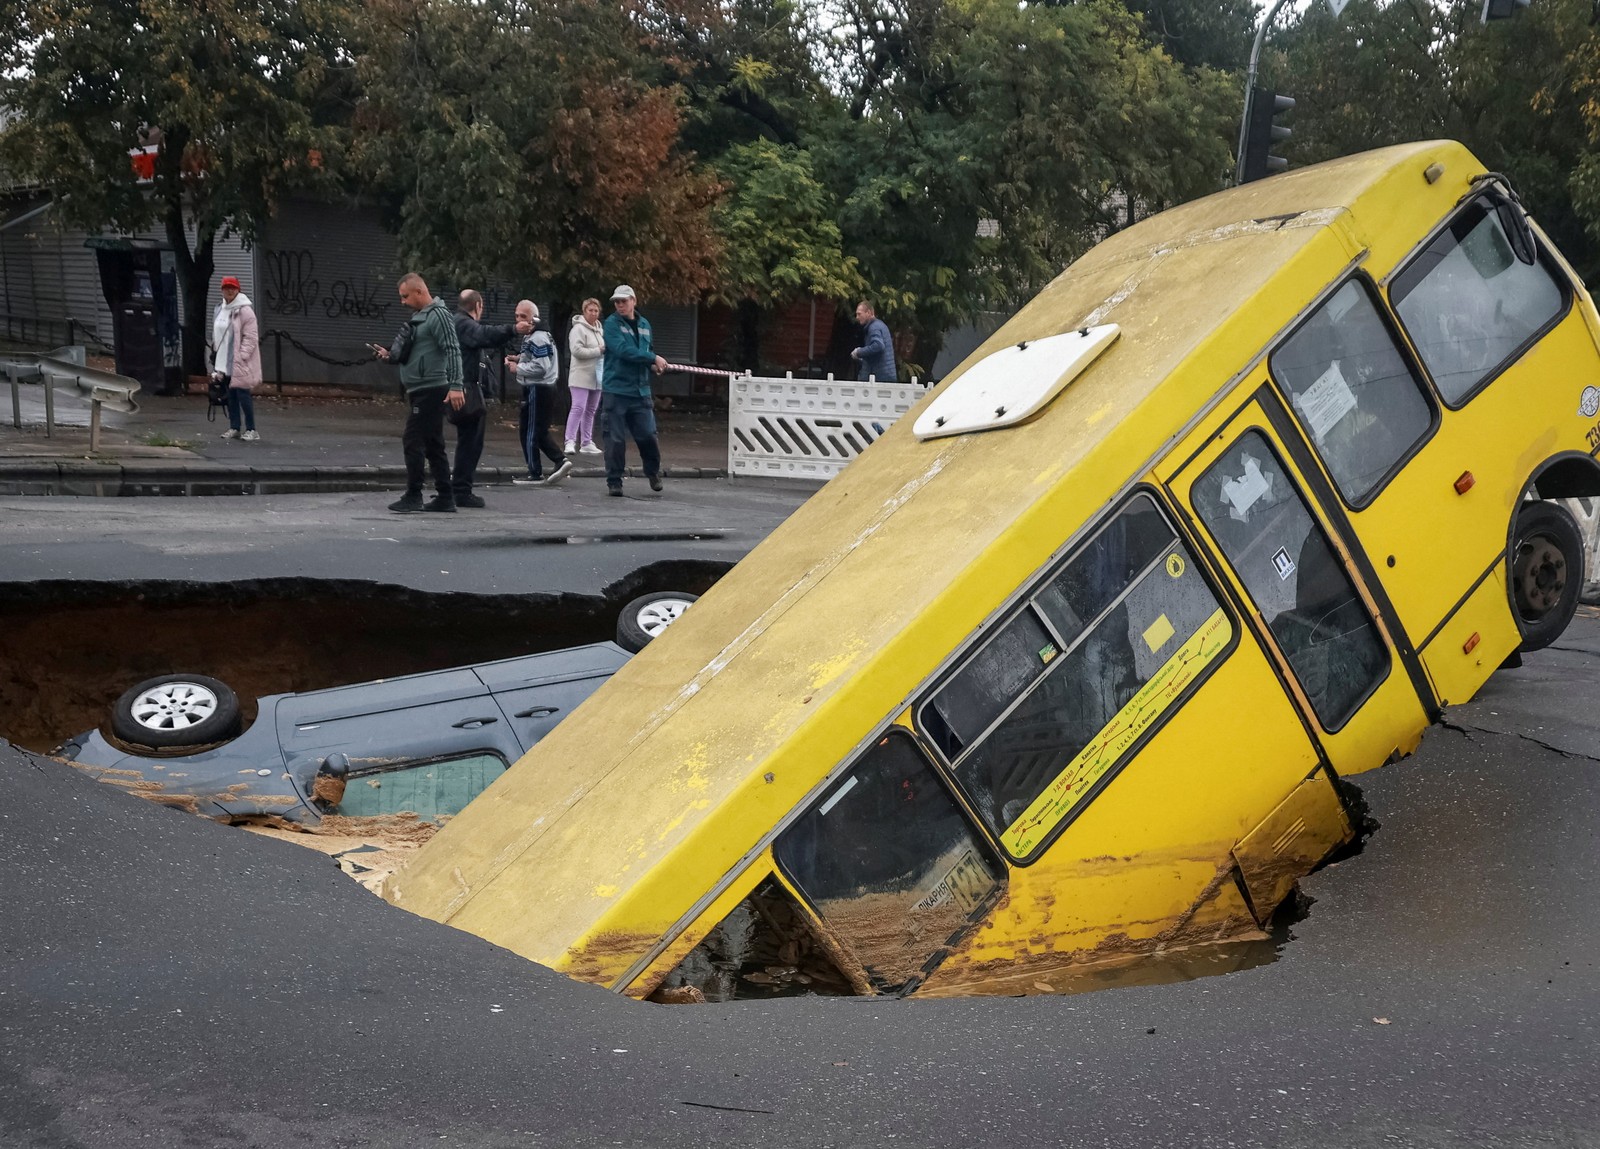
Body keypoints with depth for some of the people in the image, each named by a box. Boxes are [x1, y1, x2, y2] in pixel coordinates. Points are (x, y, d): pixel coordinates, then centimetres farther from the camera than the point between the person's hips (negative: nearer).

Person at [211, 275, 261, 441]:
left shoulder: (244, 310, -11)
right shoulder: (220, 309, 13)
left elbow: (251, 337, -15)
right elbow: (216, 334, 20)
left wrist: (241, 356, -19)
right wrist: (216, 357, 15)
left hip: (240, 363, -7)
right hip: (224, 362, 7)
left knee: (243, 394, -7)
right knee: (231, 395, 11)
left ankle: (251, 429, 1)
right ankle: (234, 428, 19)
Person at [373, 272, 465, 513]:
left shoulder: (438, 315, -11)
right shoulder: (418, 317, 18)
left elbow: (452, 350, -19)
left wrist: (455, 385, -26)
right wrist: (390, 356, 11)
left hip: (430, 390, -10)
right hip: (420, 391, 10)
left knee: (413, 441, -9)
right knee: (432, 444, 10)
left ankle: (413, 496, -5)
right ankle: (445, 497, 13)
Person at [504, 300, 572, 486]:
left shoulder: (538, 338, -17)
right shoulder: (530, 336, 17)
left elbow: (541, 367, -24)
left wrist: (517, 368, -13)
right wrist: (519, 359, 10)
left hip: (538, 390, -11)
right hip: (542, 389, 11)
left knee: (531, 432, -2)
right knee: (539, 432, 14)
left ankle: (535, 474, 5)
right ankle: (561, 461, 8)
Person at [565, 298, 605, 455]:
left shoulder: (599, 330, 17)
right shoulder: (578, 329, -9)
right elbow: (577, 350, -20)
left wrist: (604, 351, 7)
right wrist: (599, 350, -17)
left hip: (596, 377, 8)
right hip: (581, 376, -8)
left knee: (590, 410, 11)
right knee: (578, 407, -15)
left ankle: (586, 443, 17)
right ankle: (570, 441, -15)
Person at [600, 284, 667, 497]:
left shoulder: (644, 324, 14)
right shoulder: (611, 324, -4)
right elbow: (623, 350, -18)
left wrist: (652, 364, 3)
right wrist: (653, 358, -14)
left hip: (641, 390, 4)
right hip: (616, 389, -4)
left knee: (648, 435, 1)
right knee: (615, 438, -1)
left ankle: (653, 472, 25)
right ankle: (614, 482, 10)